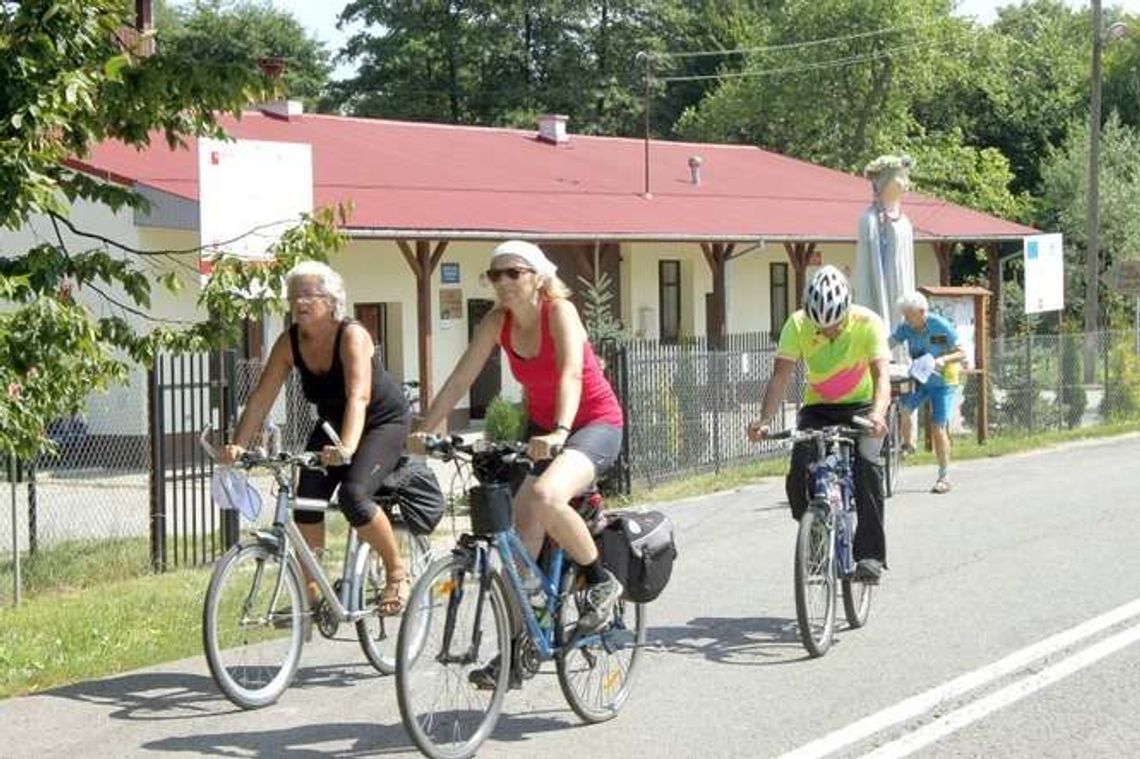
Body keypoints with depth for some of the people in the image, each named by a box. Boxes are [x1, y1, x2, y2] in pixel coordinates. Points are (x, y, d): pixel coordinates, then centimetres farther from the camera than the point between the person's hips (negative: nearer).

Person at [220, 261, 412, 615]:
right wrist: (238, 445, -30)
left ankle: (397, 572, -6)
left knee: (353, 495, -26)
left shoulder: (352, 336, -28)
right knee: (306, 502, -10)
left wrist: (347, 447, -57)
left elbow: (358, 396, -42)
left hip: (384, 422, -6)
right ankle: (309, 592, 2)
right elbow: (261, 397, -16)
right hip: (333, 424, 6)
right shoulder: (289, 343, -12)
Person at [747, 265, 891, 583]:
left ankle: (871, 554, -22)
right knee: (800, 470, -20)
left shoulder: (868, 323, -22)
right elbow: (781, 376, -23)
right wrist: (764, 419, -39)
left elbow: (881, 375, -32)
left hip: (861, 406, -2)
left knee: (866, 465, -27)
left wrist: (878, 414, -52)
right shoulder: (797, 325, -18)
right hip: (818, 408, 2)